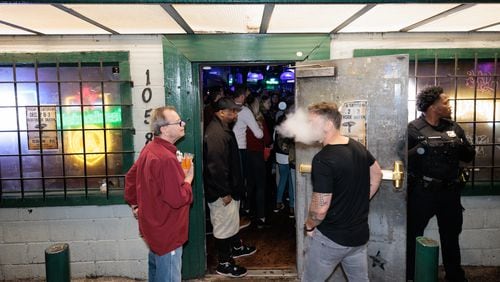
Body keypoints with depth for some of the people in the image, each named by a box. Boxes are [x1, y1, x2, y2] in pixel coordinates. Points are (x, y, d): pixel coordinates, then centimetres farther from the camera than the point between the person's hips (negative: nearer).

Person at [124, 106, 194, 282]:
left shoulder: (150, 149, 3)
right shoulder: (166, 158, -28)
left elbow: (131, 177, 13)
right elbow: (177, 199, -28)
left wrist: (134, 204, 19)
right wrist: (189, 178, -12)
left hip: (154, 226, 10)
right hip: (167, 232, -10)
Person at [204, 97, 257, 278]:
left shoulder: (224, 128, 10)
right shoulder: (215, 133, -25)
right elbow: (216, 167, -28)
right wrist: (224, 193, -24)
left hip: (230, 188, 11)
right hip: (221, 192, -11)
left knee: (233, 220, 26)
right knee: (224, 226, 3)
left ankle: (236, 247, 46)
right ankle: (224, 264, 17)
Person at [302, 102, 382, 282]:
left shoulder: (323, 159, -25)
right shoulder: (358, 147, -1)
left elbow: (320, 209, -25)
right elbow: (377, 175, 16)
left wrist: (309, 226, -5)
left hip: (330, 239, -7)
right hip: (360, 234, 7)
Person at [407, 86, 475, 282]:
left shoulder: (453, 127, 7)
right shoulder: (413, 129, -11)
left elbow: (470, 156, 8)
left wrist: (461, 147, -10)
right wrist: (421, 149, -28)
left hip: (450, 192, 6)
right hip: (422, 192, -5)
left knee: (451, 236, 19)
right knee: (413, 235, 6)